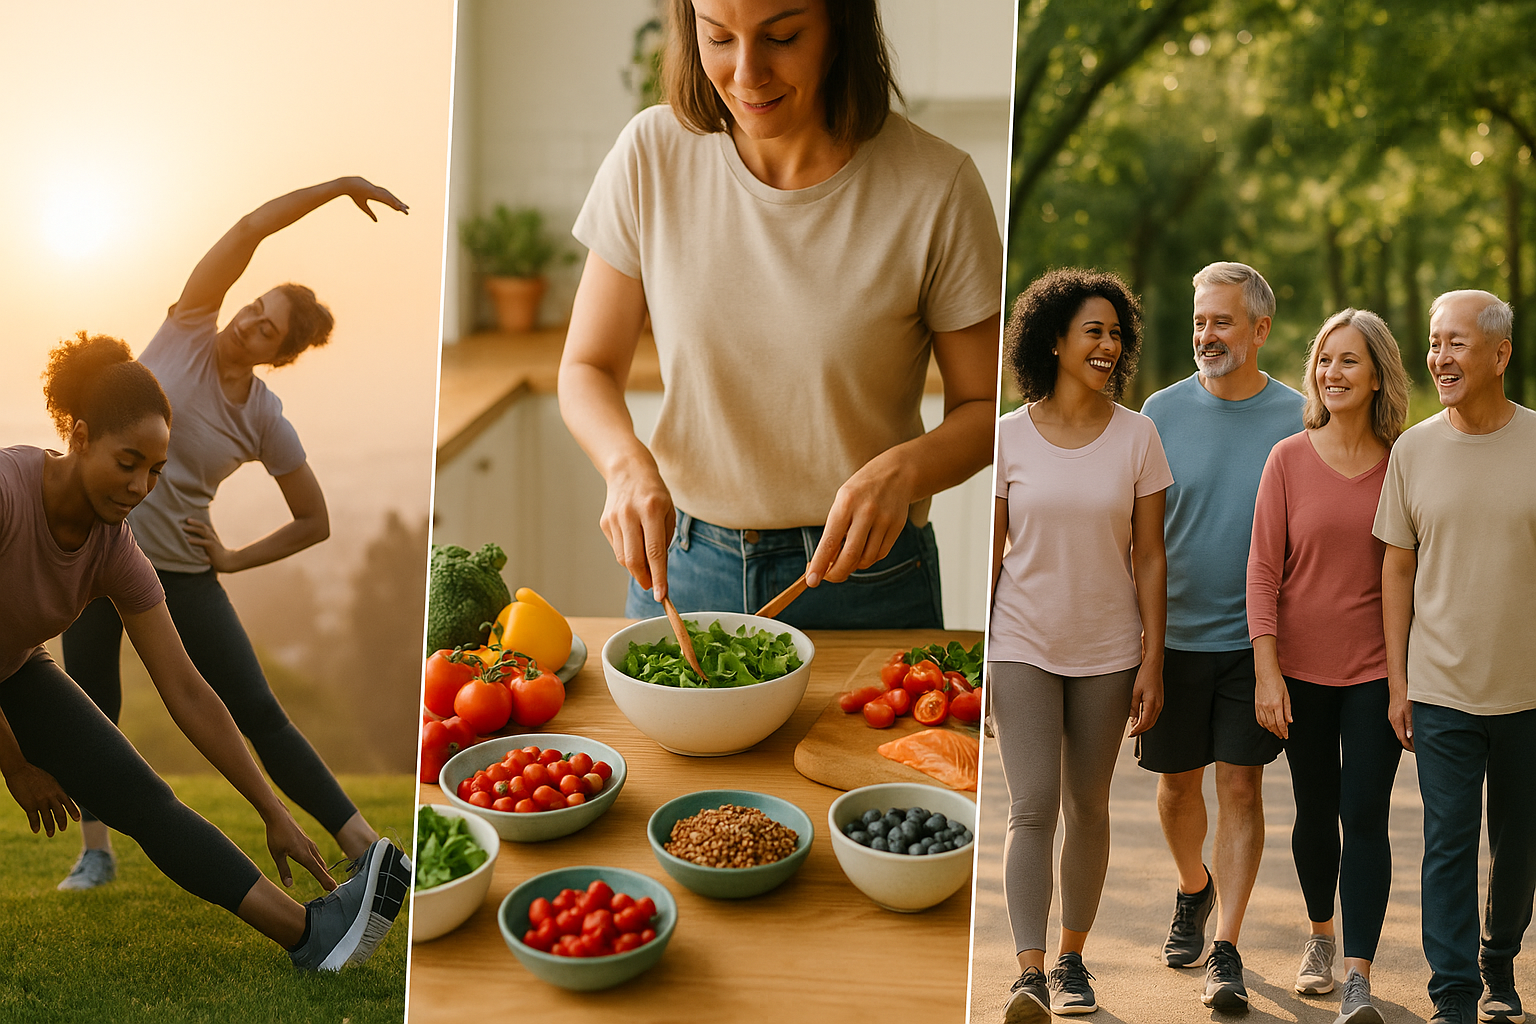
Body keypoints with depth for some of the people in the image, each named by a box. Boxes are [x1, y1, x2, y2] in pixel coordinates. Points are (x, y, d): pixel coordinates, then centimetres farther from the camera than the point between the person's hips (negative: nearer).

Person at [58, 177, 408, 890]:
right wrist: (338, 186, -18)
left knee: (262, 720, -5)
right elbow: (250, 229, -15)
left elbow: (316, 523, 1)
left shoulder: (266, 422, -7)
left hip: (181, 574, -1)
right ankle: (96, 853, 24)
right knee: (94, 710, 7)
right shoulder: (188, 332, -6)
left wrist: (234, 560, -6)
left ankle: (368, 849, -3)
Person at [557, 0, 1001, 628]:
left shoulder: (935, 187, -16)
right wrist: (627, 462, -23)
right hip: (679, 565, 2)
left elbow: (986, 406, -6)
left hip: (862, 577, -2)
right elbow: (587, 369, -2)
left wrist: (904, 470, -26)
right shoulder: (652, 155, -9)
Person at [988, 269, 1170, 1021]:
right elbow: (989, 554, 1)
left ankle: (1072, 958, 25)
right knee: (1032, 808, -10)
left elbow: (1148, 557, 0)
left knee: (1087, 809, 11)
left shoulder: (1138, 436, -1)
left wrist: (1152, 661, -4)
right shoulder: (1009, 437, -3)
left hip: (1107, 651, 1)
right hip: (1022, 647, -1)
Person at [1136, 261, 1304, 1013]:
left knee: (1241, 787, -3)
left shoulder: (1296, 420, -2)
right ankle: (1194, 890, 41)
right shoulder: (1163, 411, 0)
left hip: (1257, 639, -1)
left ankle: (1226, 954, 5)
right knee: (1176, 784, 12)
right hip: (1174, 634, 2)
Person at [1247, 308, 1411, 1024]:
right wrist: (1267, 671, -10)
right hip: (1301, 667, 1)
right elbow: (1263, 570, -4)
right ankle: (1320, 937, 36)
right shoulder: (1289, 459, -3)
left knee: (1365, 815, -6)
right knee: (1315, 811, 13)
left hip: (1377, 669, -1)